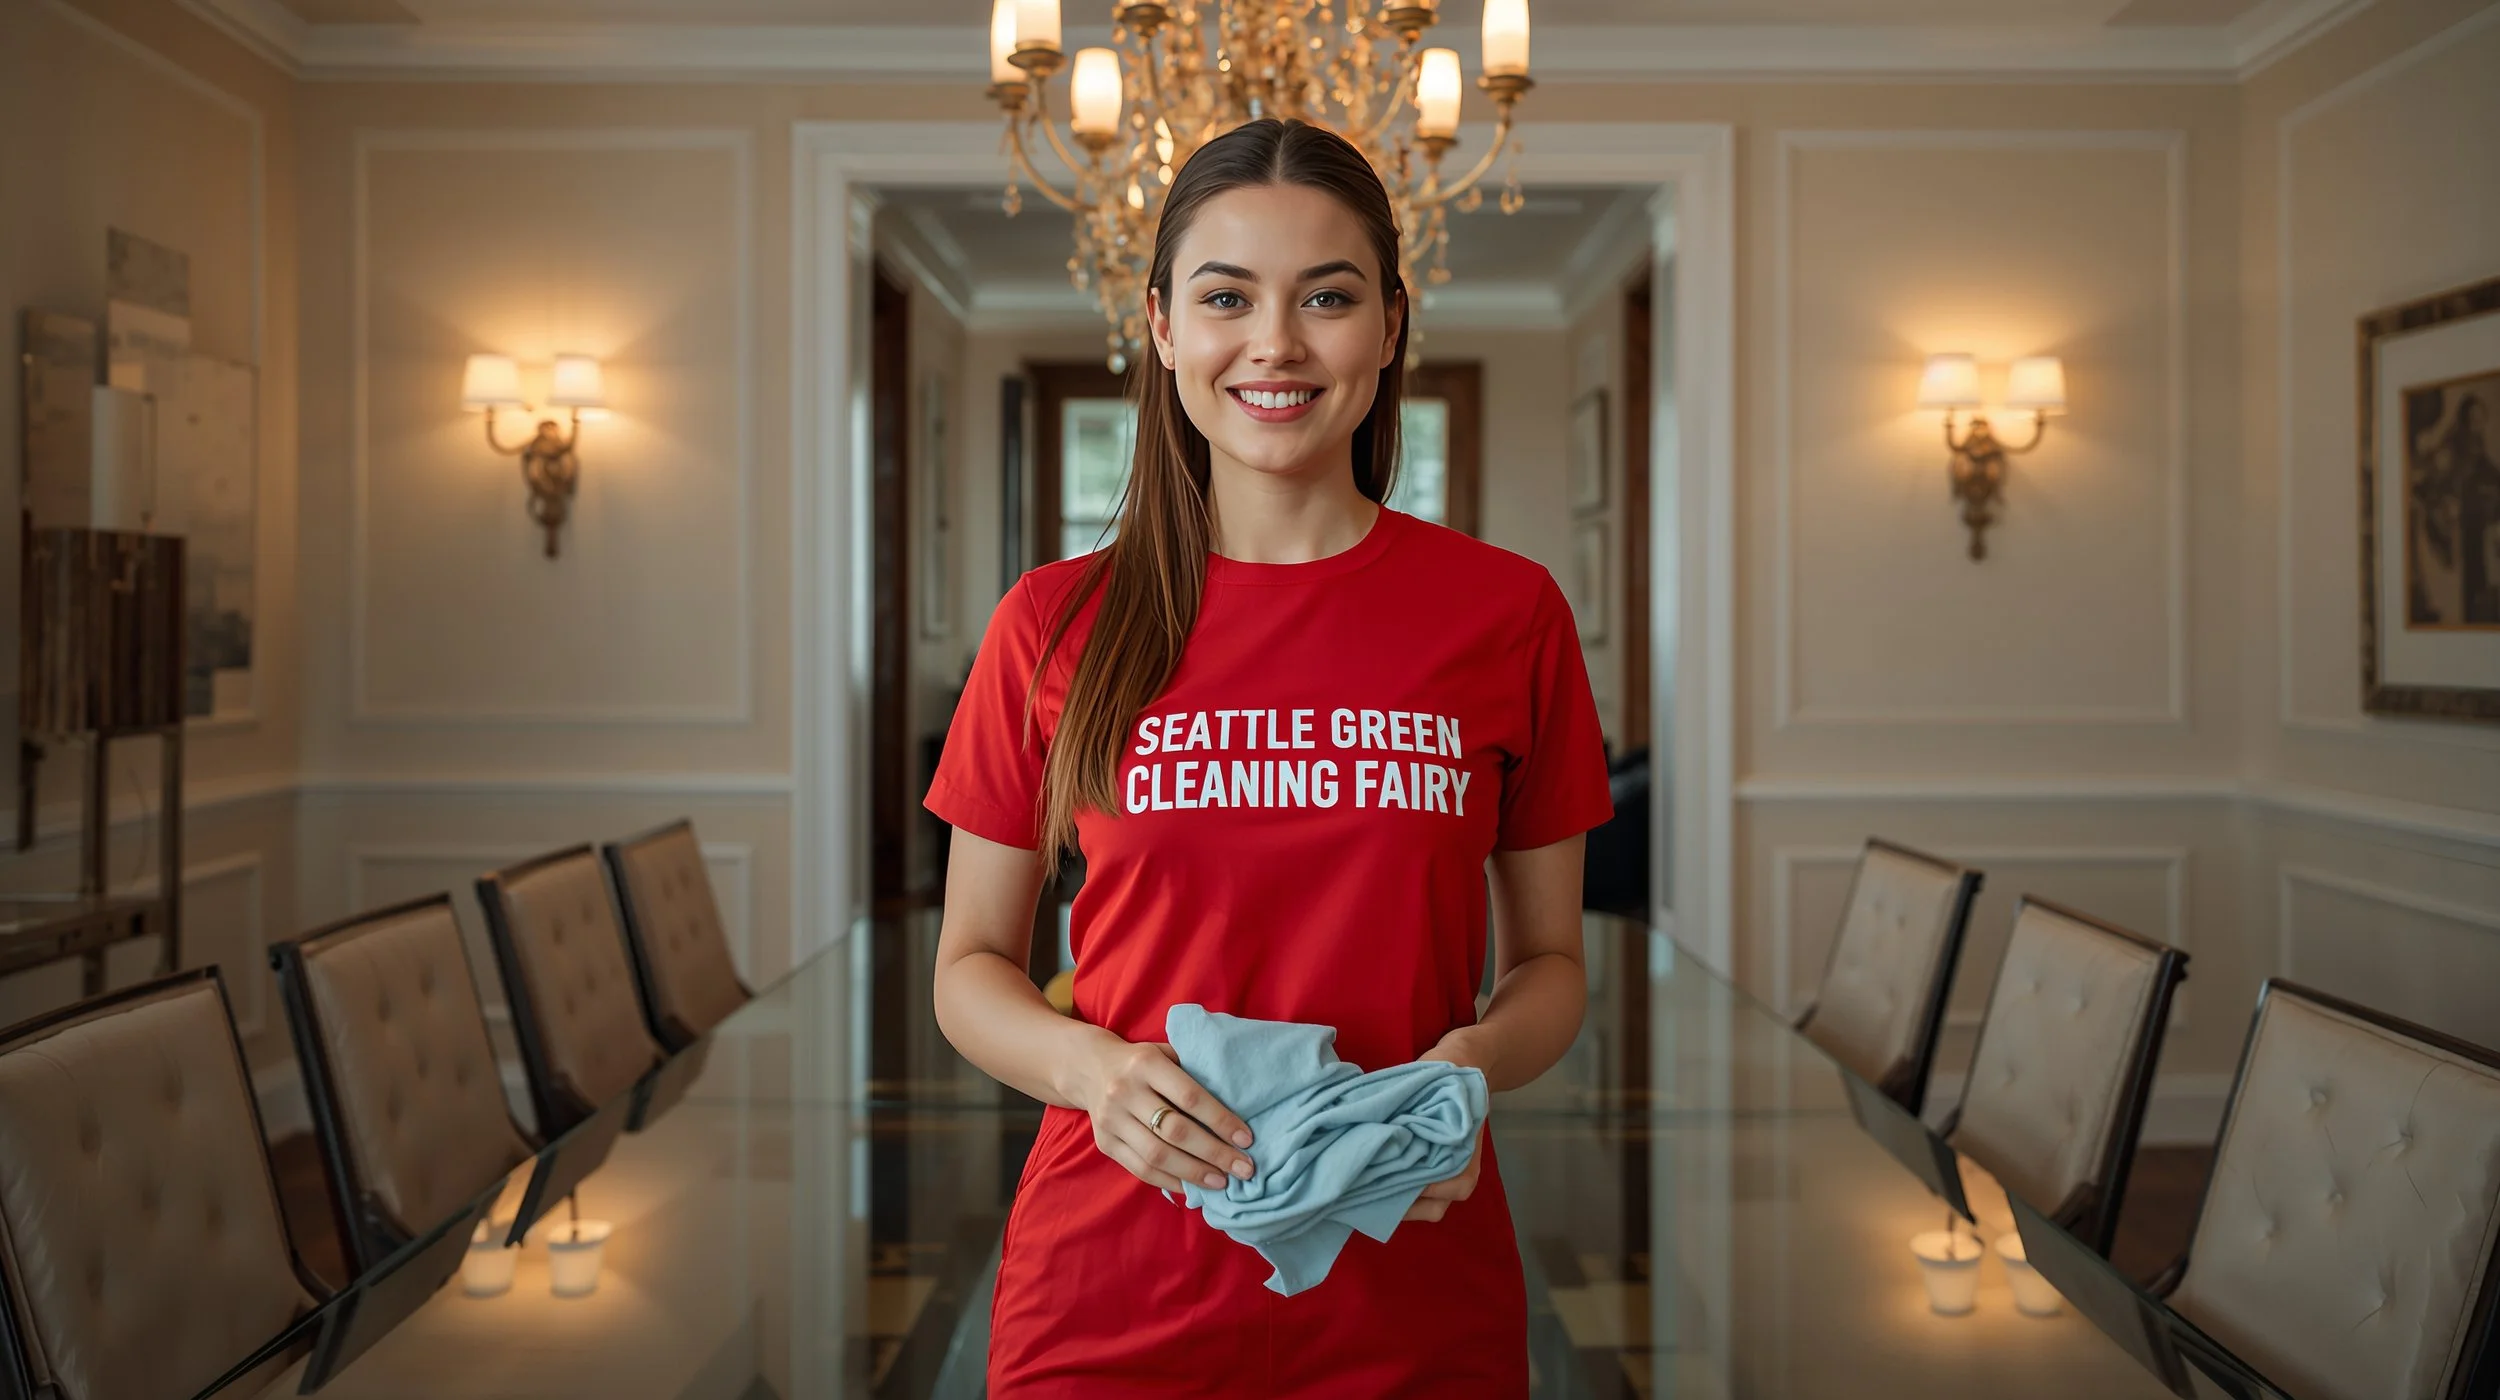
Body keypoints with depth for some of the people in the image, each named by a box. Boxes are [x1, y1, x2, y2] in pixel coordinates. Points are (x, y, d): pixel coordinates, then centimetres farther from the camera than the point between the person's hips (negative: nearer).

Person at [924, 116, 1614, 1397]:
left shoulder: (1506, 612, -2)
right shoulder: (1057, 624, -2)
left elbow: (1550, 962, 6)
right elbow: (970, 965, 5)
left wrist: (1479, 1061, -15)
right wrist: (1090, 1065, -15)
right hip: (1111, 1296, 0)